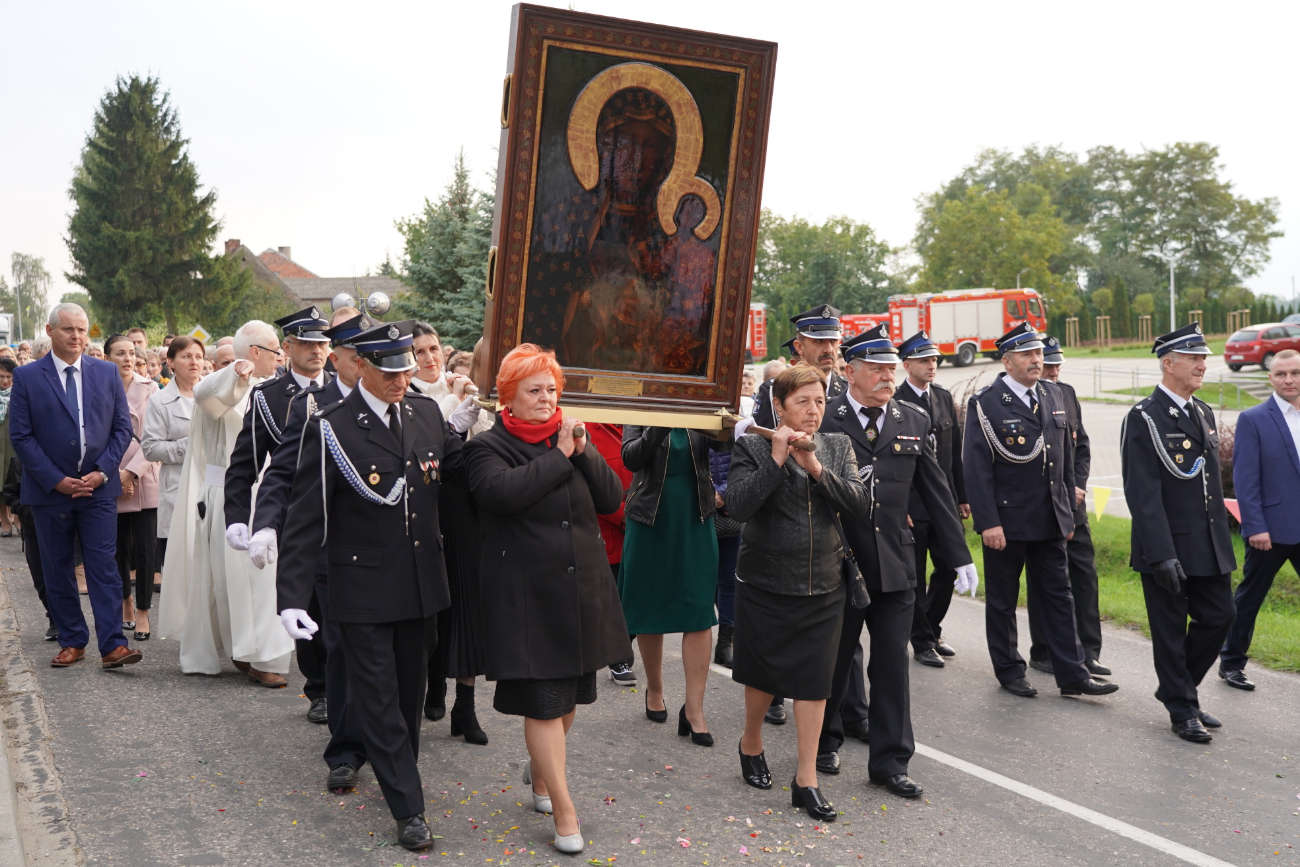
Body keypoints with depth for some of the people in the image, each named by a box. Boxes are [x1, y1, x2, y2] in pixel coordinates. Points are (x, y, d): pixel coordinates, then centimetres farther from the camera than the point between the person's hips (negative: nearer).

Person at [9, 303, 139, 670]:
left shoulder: (107, 372, 6)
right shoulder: (27, 376, 0)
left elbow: (122, 427, 6)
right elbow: (20, 435, -3)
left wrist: (103, 472, -7)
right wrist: (56, 480, -10)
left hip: (98, 488, 0)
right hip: (50, 489, 0)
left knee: (104, 566, -4)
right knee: (57, 569, 8)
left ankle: (113, 646, -5)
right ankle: (72, 642, 19)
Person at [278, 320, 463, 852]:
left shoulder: (427, 413, 3)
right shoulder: (331, 429, -12)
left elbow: (457, 471, 13)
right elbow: (305, 520, -11)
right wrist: (293, 598, -16)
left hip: (422, 584, 5)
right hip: (363, 590, -5)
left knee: (410, 691, 18)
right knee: (377, 698, 2)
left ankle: (398, 775, 38)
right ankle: (408, 808, 11)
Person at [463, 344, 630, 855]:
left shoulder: (571, 439, 11)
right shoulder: (488, 447, -4)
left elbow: (611, 500, 3)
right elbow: (504, 492, -26)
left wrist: (583, 451, -9)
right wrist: (559, 455, -16)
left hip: (582, 589, 6)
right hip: (527, 595, -5)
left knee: (568, 694, 16)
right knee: (543, 700, -3)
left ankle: (539, 770, 41)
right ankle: (564, 811, 8)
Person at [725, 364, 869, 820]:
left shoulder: (837, 446, 5)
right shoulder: (752, 448, -6)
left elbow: (858, 502, -7)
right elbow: (738, 505, -20)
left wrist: (816, 467, -19)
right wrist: (777, 458, -23)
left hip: (823, 586, 3)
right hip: (765, 582, -2)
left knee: (815, 679, 3)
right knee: (763, 672, 12)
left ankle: (807, 779, 13)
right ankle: (751, 744, 39)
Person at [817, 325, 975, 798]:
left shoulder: (915, 421, 6)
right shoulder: (823, 420, -6)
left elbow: (936, 491, 8)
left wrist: (959, 556, 8)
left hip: (896, 565, 3)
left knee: (892, 665, 7)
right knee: (833, 660, 12)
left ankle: (890, 762, 19)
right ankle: (825, 741, 34)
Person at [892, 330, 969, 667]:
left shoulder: (944, 397, 10)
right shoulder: (894, 402, -10)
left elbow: (955, 450, 13)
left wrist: (962, 496, 10)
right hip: (911, 506, -6)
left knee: (949, 569, 11)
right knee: (914, 579, 4)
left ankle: (930, 629, 30)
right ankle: (922, 642, 17)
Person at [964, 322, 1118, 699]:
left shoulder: (1053, 395, 9)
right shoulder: (985, 403, -11)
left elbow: (1065, 457, 14)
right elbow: (977, 467, -14)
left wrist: (1068, 510, 13)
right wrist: (987, 522, -18)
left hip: (1049, 522, 6)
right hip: (1006, 522, -5)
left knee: (1058, 597, 9)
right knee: (1003, 600, 8)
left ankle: (1072, 675, 16)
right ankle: (1009, 671, 22)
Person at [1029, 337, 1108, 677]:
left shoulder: (1067, 393, 9)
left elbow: (1082, 444, 15)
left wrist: (1079, 485, 1)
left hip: (1072, 500, 6)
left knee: (1085, 572, 5)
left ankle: (1088, 652, 14)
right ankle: (1044, 653, 16)